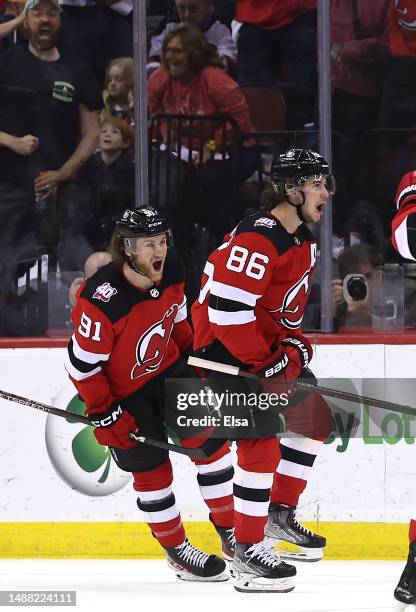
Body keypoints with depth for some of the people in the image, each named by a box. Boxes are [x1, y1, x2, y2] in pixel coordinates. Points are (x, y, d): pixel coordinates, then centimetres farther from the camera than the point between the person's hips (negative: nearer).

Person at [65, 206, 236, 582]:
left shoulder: (171, 272, -12)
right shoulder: (102, 300, -33)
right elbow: (83, 364, -24)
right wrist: (104, 414, -18)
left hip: (166, 369, 6)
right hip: (121, 390, -6)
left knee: (208, 440, 2)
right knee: (152, 469, 1)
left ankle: (232, 534, 14)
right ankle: (177, 551, 19)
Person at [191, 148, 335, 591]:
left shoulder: (302, 239, 9)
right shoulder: (258, 238, -24)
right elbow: (227, 307, -28)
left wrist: (294, 343, 3)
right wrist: (263, 363, -23)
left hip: (269, 342, 11)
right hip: (224, 345, -11)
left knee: (313, 419, 15)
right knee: (261, 442, -17)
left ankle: (280, 513, 28)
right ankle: (247, 551, -12)